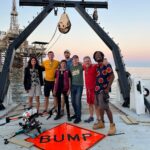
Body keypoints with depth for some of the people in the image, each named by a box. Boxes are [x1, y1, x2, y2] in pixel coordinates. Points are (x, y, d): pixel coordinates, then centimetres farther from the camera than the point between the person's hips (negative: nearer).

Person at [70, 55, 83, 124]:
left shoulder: (81, 66, -3)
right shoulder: (70, 67, 6)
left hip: (79, 86, -4)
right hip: (73, 86, 4)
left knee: (78, 101, -7)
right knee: (73, 101, 10)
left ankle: (78, 117, 2)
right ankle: (76, 113, 30)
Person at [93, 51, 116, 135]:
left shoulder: (106, 65, -9)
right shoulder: (97, 66, 14)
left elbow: (112, 76, -15)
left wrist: (108, 88, -17)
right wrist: (94, 87, 12)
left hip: (103, 90, -8)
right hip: (97, 89, 8)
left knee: (106, 107, -9)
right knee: (99, 107, 14)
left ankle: (112, 125, 2)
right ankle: (101, 123, 26)